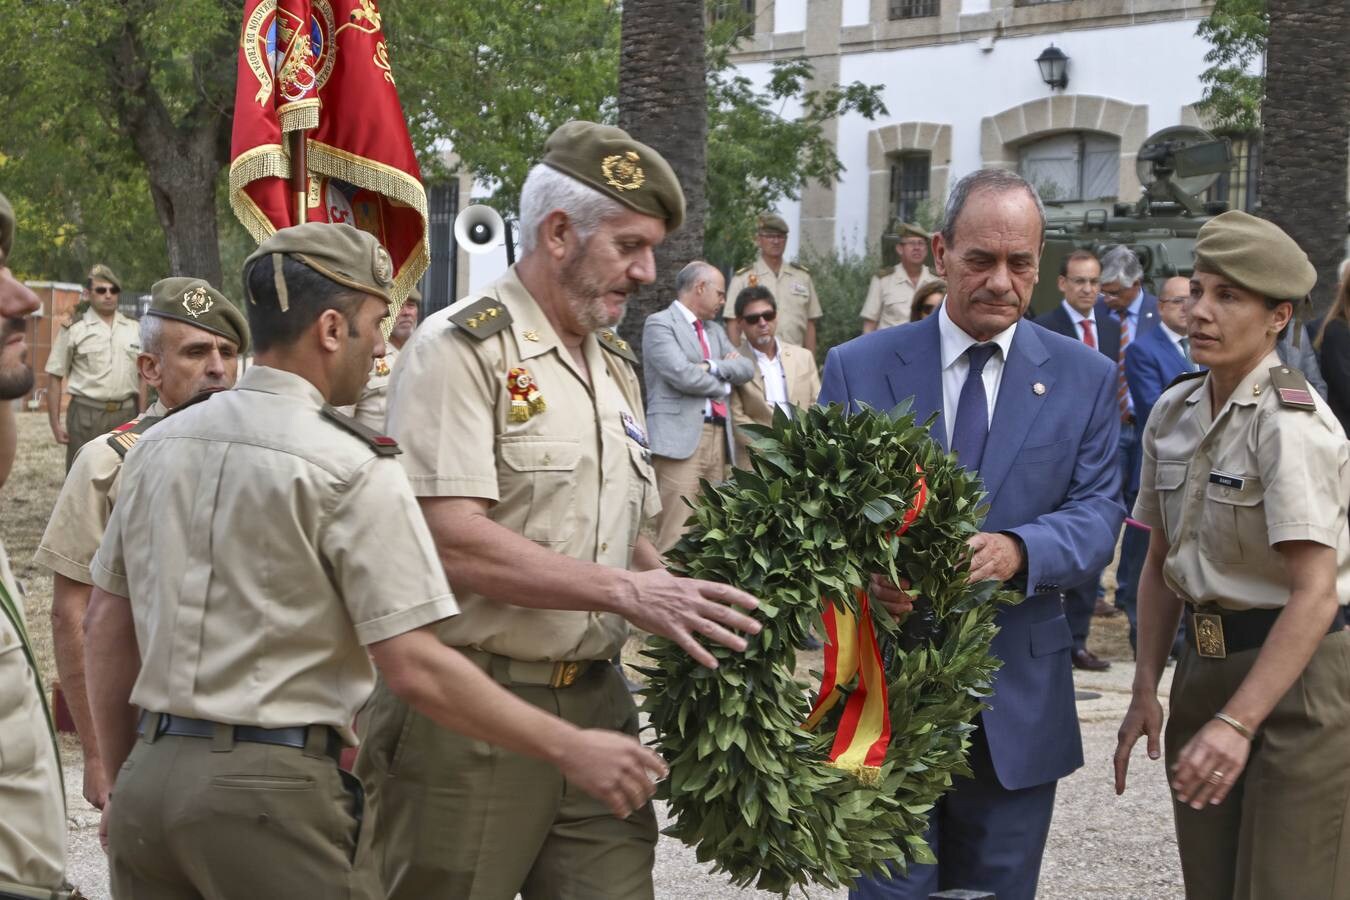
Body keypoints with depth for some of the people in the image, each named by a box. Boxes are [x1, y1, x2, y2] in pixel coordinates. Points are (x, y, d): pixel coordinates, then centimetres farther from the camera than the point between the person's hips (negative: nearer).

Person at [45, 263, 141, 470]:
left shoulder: (134, 329, 10)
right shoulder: (73, 330, -1)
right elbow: (54, 377, 0)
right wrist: (55, 424, -5)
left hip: (126, 414, 3)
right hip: (86, 415, -3)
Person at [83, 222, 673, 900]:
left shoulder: (159, 444, 9)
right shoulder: (350, 468, -11)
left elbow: (106, 630, 13)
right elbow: (415, 668, -16)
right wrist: (572, 750, -8)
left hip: (151, 774, 6)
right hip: (274, 792, -6)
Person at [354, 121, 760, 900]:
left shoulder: (617, 367, 17)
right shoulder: (460, 348, -10)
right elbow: (451, 541, -20)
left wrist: (682, 605, 2)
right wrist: (627, 592, -19)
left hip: (597, 705, 7)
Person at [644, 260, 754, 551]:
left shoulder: (715, 331, 24)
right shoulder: (659, 323, 0)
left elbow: (746, 368, 13)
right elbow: (681, 373, -13)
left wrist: (712, 367, -4)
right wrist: (723, 385, 3)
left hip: (719, 437, 8)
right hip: (681, 438, -8)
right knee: (676, 537, -13)